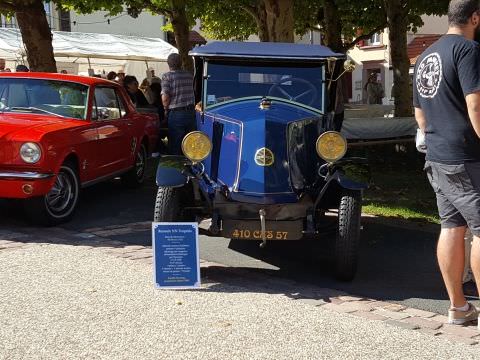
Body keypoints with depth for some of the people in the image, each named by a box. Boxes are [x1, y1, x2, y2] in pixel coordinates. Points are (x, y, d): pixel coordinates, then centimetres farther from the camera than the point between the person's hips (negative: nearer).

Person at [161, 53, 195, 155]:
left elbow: (165, 97, -15)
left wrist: (166, 110, 0)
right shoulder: (189, 75, 7)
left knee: (175, 147, 5)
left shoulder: (167, 76, -9)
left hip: (176, 114, -5)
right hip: (191, 112, 5)